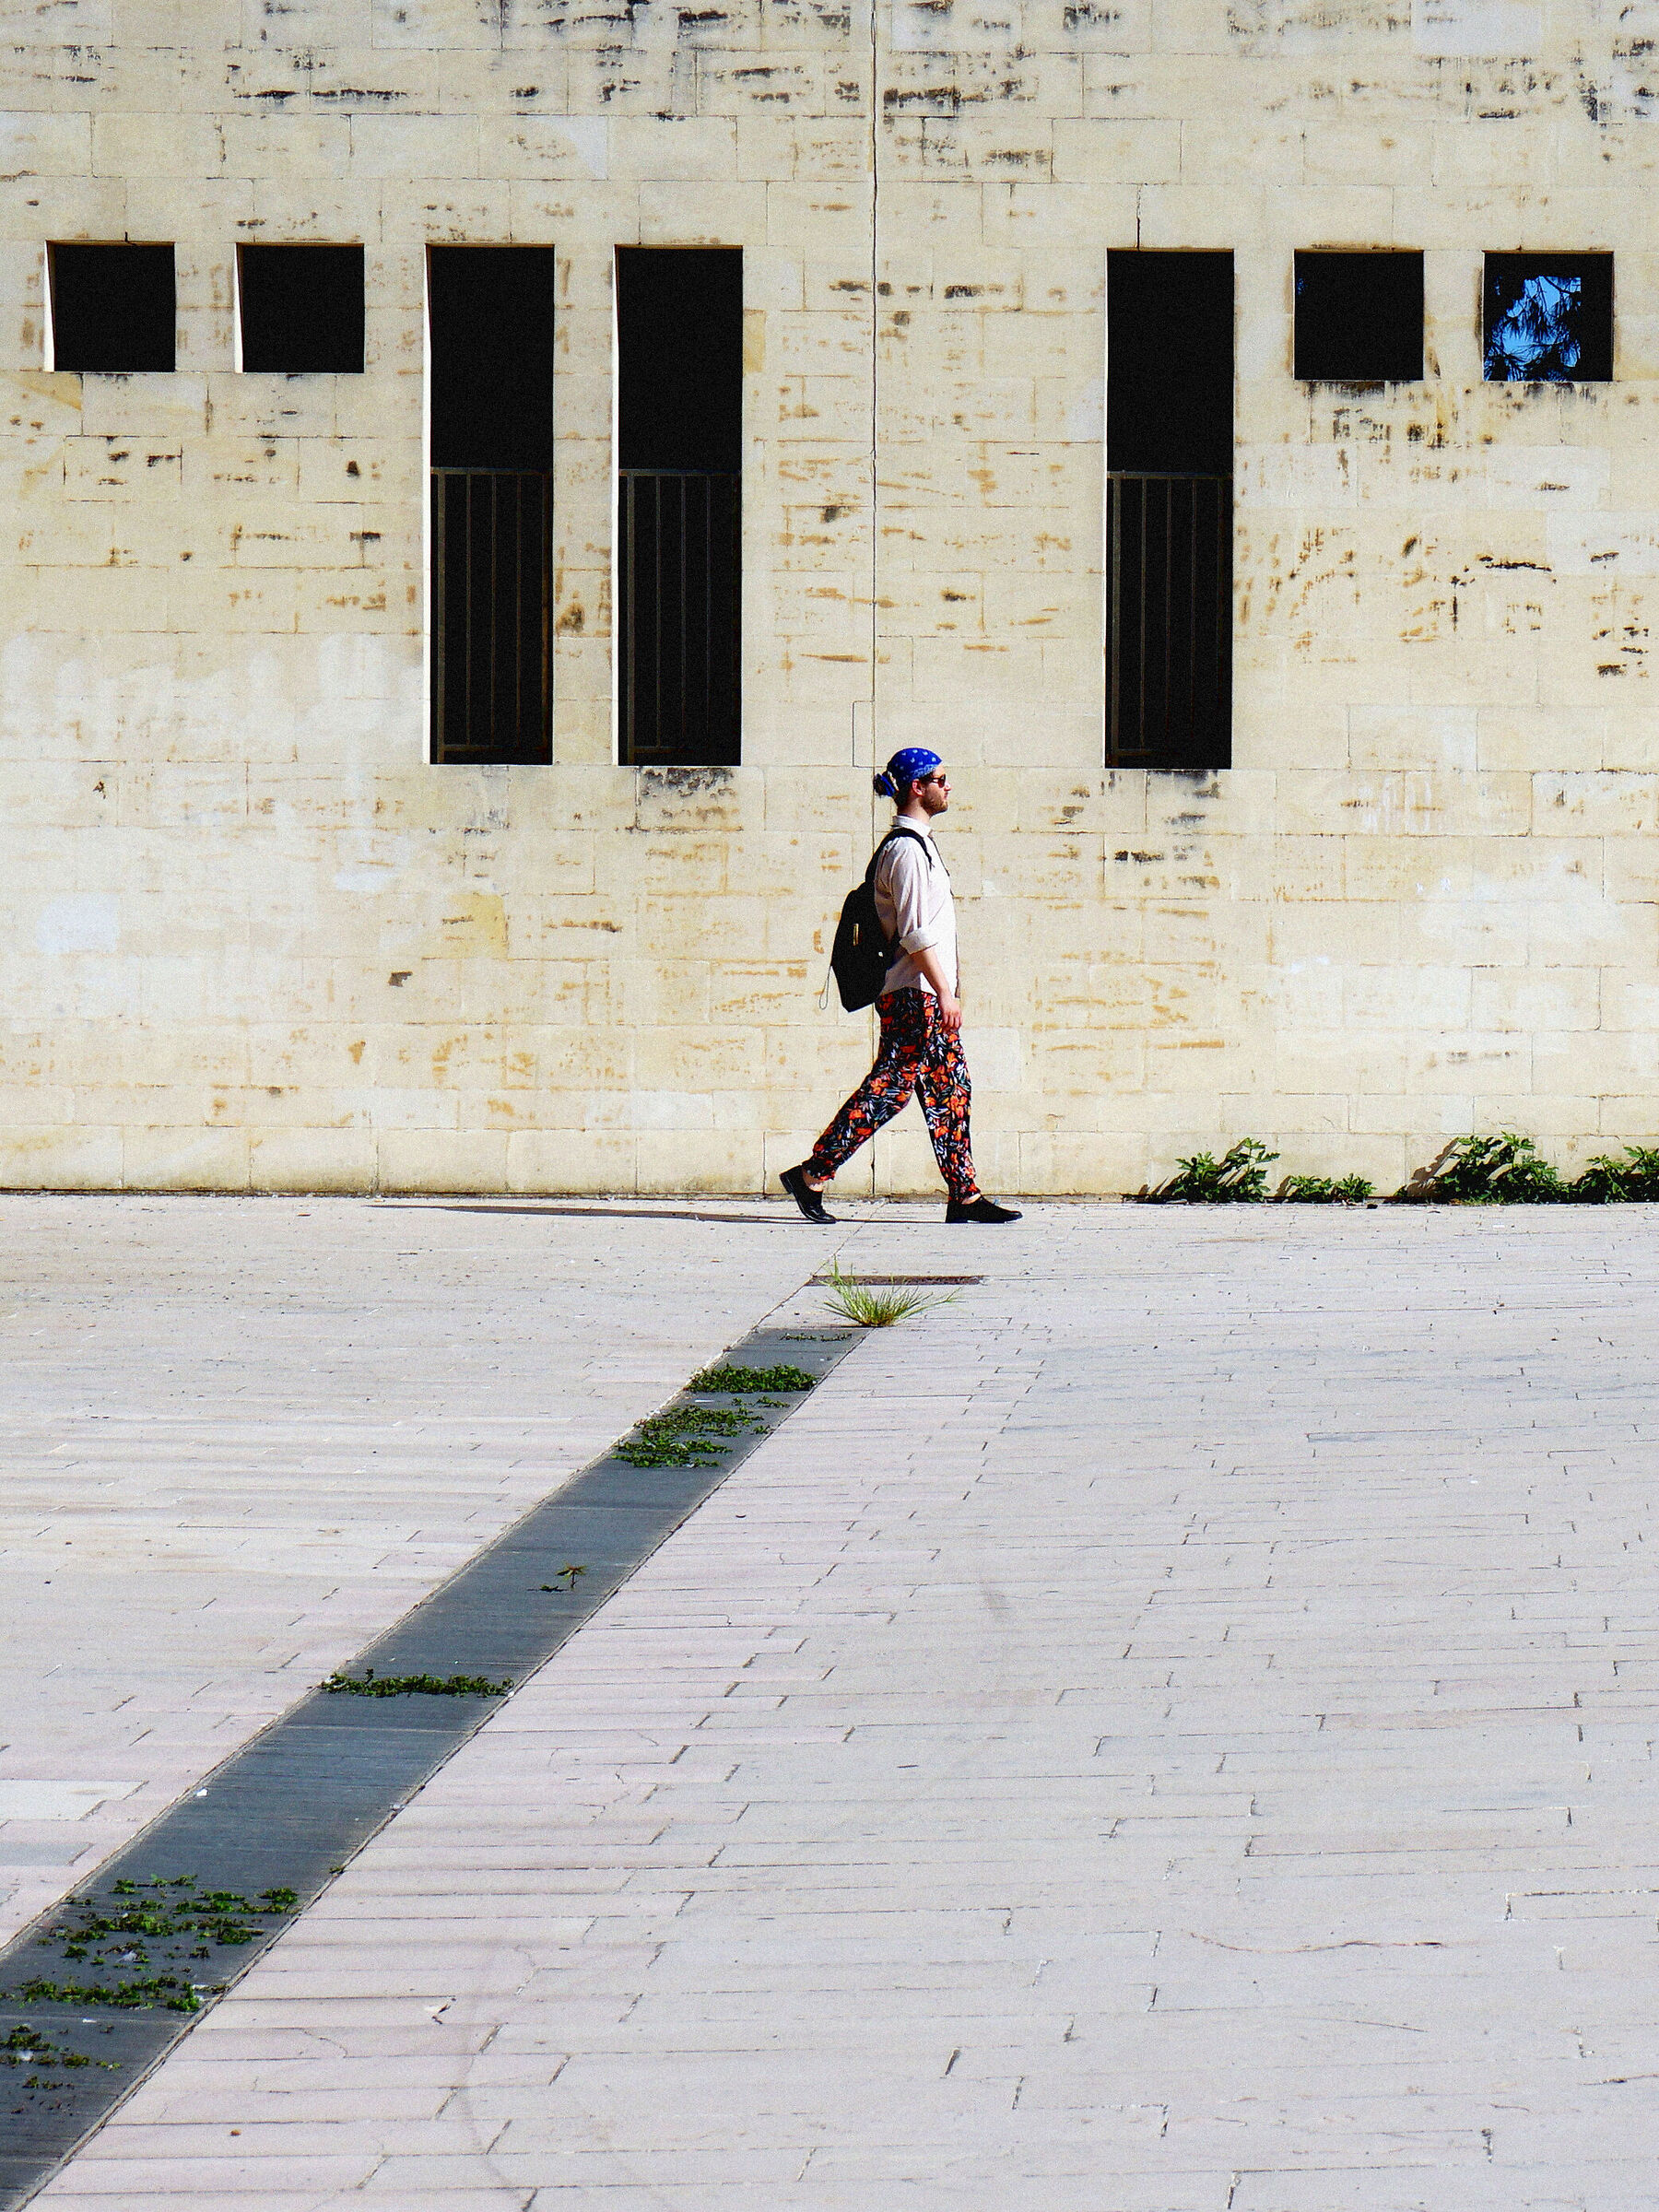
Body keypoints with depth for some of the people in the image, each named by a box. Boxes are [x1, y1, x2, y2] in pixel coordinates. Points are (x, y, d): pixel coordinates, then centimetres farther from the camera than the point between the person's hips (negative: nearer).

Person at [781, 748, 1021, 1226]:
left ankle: (965, 1195, 6)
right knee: (889, 1087, -10)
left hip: (928, 994, 10)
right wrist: (944, 992, -21)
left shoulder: (917, 844, 19)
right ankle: (811, 1176, -7)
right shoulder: (906, 849, -14)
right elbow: (915, 933, -20)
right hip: (915, 994, -10)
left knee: (950, 1090, 7)